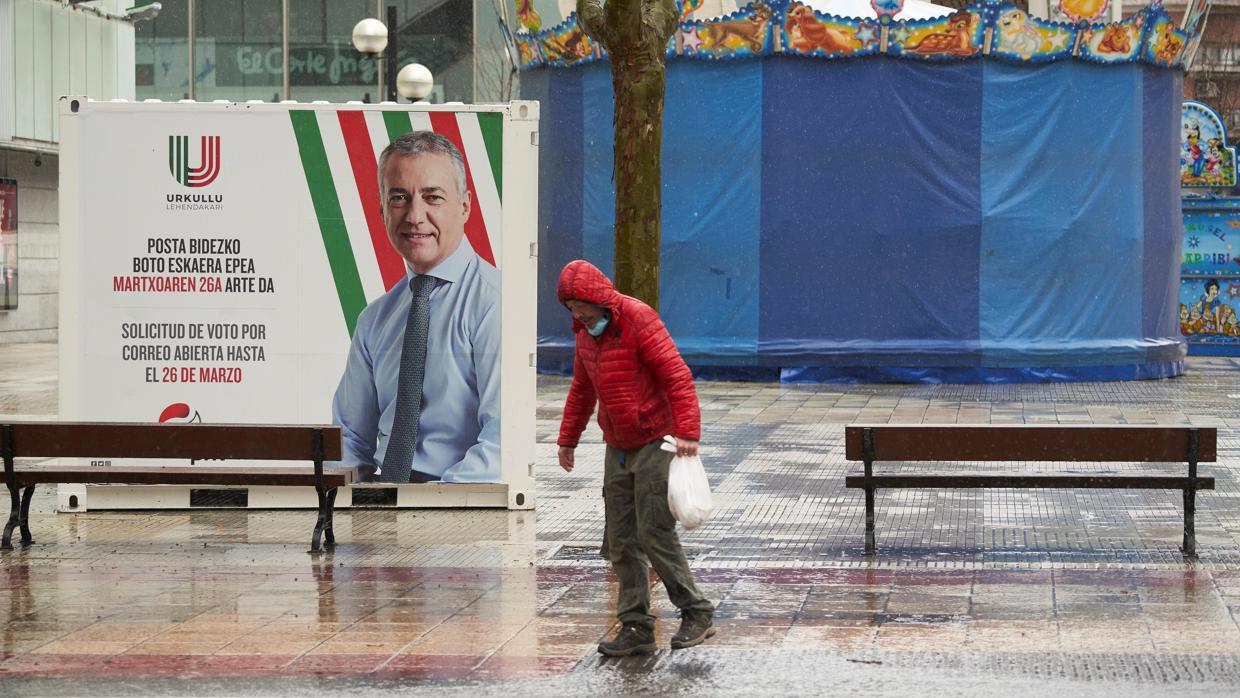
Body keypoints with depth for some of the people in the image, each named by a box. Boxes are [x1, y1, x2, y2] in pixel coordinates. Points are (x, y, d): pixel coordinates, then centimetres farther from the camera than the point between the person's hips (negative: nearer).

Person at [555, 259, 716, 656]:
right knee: (621, 540, 5)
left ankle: (697, 614, 2)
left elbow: (678, 377, -21)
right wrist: (567, 440, 25)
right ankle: (635, 627, 9)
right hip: (618, 449, 8)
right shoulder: (586, 332, 10)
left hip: (654, 443, -8)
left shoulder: (639, 321, -15)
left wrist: (687, 432, -29)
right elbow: (582, 389, 24)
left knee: (654, 534, -11)